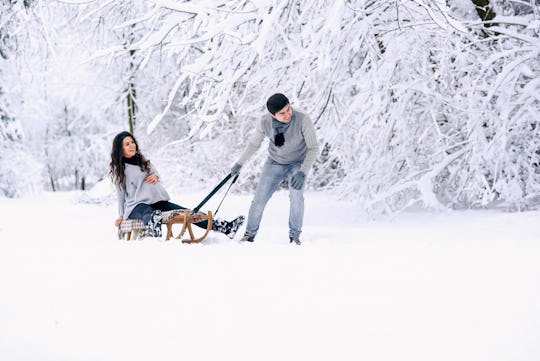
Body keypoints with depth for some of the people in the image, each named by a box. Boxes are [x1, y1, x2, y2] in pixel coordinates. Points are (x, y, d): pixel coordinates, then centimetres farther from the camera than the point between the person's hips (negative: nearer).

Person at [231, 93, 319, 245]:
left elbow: (313, 148, -23)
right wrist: (239, 163, 8)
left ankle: (294, 236, -8)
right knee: (259, 199, -3)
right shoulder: (264, 123, -22)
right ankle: (249, 235, 17)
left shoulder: (303, 120, -32)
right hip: (274, 164, 2)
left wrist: (302, 173, -34)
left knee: (296, 196, -25)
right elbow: (253, 144, -1)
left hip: (298, 164, -2)